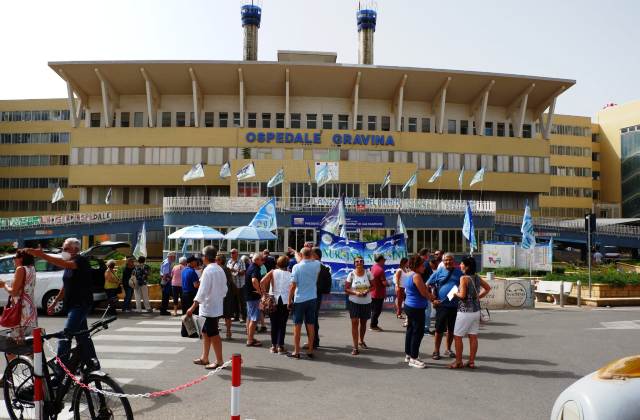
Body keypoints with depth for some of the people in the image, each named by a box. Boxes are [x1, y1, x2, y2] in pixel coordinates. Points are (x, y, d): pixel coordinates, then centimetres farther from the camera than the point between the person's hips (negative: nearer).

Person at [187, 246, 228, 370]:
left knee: (213, 334, -1)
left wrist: (193, 307, -22)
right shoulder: (220, 270, 9)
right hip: (217, 307, 9)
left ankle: (219, 361, 7)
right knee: (205, 332, 18)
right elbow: (224, 289, 14)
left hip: (208, 308, -9)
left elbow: (202, 291, -23)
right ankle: (204, 358, 27)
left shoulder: (208, 270, -18)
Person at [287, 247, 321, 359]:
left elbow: (293, 286, -12)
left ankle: (296, 351, 9)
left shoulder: (296, 267, -12)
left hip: (299, 300, -3)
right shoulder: (316, 265, -2)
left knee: (297, 326, 5)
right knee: (311, 325, 9)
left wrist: (289, 300, -4)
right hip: (312, 299, 3)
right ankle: (310, 351, 15)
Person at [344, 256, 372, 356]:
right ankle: (355, 347, -6)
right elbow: (346, 289, -5)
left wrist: (367, 291, -17)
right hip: (354, 302, -2)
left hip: (366, 302, 2)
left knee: (363, 322, 17)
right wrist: (355, 293, -22)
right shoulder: (351, 274, -8)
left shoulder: (368, 273, -4)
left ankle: (361, 341, 41)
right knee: (355, 322, -10)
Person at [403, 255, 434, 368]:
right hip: (417, 308, -10)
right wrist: (432, 297, 2)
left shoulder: (409, 276, 12)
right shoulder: (417, 276, -18)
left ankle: (408, 355, 24)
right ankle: (413, 359, 0)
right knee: (418, 332, -4)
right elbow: (424, 293, -18)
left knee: (410, 330, 16)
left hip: (409, 306, 10)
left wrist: (429, 296, 14)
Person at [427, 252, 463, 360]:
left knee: (451, 329, 13)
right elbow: (427, 286, 1)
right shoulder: (438, 272, -1)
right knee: (439, 329, 2)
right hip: (442, 305, -2)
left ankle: (448, 349, 29)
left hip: (455, 305, 3)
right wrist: (432, 300, -6)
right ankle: (436, 351, 13)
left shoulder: (459, 273, 5)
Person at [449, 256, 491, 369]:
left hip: (465, 311, -7)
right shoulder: (477, 277, 6)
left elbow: (462, 295, -22)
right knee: (473, 337, 11)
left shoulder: (464, 278, -16)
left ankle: (458, 362, 9)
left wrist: (455, 293, -3)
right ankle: (472, 361, 16)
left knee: (458, 336, 4)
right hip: (476, 311, 7)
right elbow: (488, 288, 19)